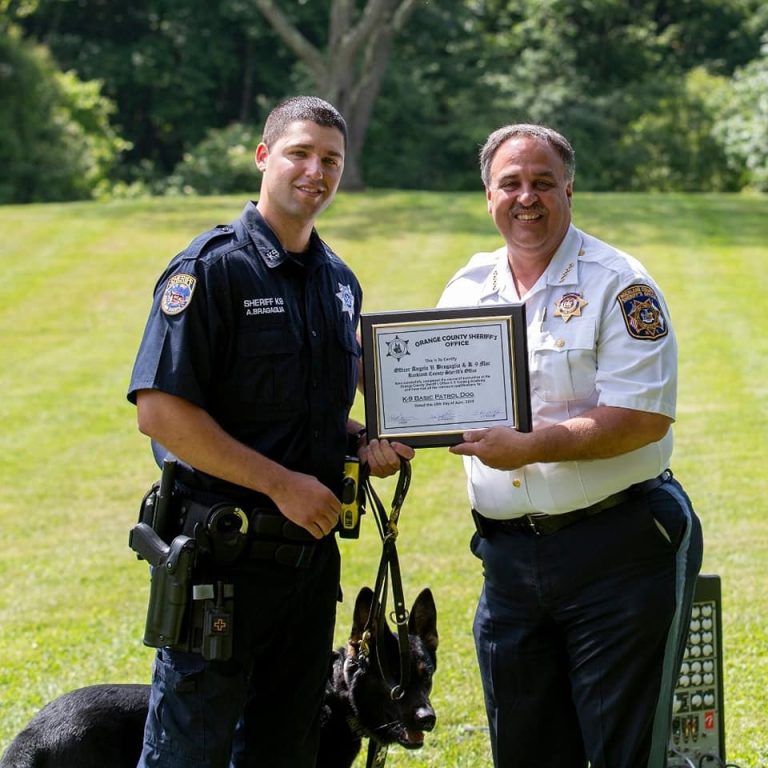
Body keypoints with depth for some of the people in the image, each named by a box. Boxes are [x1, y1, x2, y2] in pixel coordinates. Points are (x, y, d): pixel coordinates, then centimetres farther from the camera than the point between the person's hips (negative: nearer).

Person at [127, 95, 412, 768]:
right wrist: (281, 483, -19)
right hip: (222, 554, -7)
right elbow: (160, 411, -18)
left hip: (312, 552, 7)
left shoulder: (340, 282, 13)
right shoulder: (213, 268, -10)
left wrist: (366, 443, 3)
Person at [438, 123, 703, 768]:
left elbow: (644, 418, -17)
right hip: (509, 559, 6)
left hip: (617, 551, -6)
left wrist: (531, 447, -24)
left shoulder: (618, 285, -7)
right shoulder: (467, 290, 11)